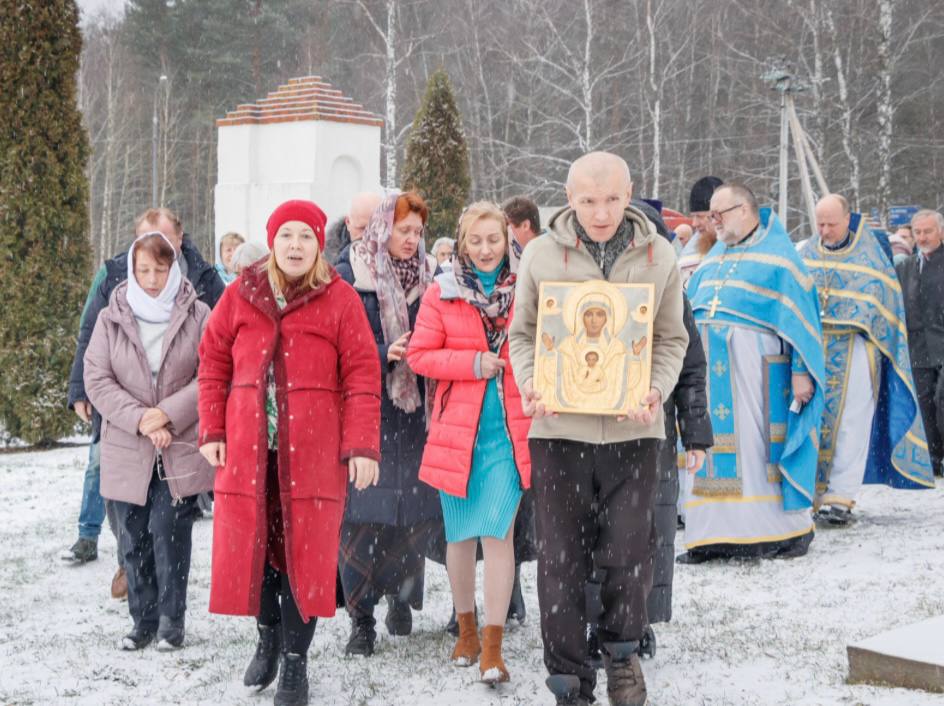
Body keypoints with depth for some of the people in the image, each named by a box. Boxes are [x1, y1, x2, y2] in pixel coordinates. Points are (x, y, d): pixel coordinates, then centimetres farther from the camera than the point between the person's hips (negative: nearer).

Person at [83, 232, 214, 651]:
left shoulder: (197, 316, -2)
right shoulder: (111, 319, 2)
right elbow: (96, 380, -2)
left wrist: (168, 414, -16)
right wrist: (140, 419, -14)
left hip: (181, 448, -2)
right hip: (126, 451, 2)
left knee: (170, 534, -4)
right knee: (134, 540, 8)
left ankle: (171, 621, 9)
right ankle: (143, 620, 20)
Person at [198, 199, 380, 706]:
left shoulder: (339, 299, 0)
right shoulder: (240, 295, 7)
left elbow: (362, 376, -4)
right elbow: (213, 363, 11)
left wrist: (362, 445, -11)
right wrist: (211, 431, 3)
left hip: (314, 449, -2)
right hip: (247, 446, 3)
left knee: (307, 548, -1)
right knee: (251, 542, 7)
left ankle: (295, 662, 11)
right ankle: (268, 640, 29)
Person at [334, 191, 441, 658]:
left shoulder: (431, 277, 10)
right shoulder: (348, 278, 0)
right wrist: (385, 355, -14)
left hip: (416, 412, 3)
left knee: (418, 512, 2)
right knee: (361, 514, -5)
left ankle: (401, 594, 24)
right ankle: (361, 619, 3)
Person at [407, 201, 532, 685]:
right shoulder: (441, 294, 2)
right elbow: (419, 355, -1)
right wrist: (473, 363, -12)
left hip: (509, 431, -1)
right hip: (457, 428, 1)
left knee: (499, 532, -8)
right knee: (461, 534, 10)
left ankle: (493, 646, -3)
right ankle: (467, 629, 27)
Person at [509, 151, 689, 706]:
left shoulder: (659, 257, 2)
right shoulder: (541, 255, 0)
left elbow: (671, 340, 8)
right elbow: (523, 333, 9)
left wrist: (655, 392, -10)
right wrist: (531, 384, -9)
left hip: (632, 430, 0)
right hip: (559, 426, 0)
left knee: (629, 553, 2)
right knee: (561, 560, 4)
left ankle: (622, 651, 31)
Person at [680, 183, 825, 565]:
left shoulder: (777, 254, 0)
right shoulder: (714, 257, 19)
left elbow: (799, 315, -5)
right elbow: (689, 311, 22)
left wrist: (801, 371, -12)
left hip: (754, 368, -6)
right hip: (709, 368, 6)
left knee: (758, 445, -4)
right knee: (711, 446, 3)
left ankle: (792, 530, 6)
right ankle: (715, 535, 6)